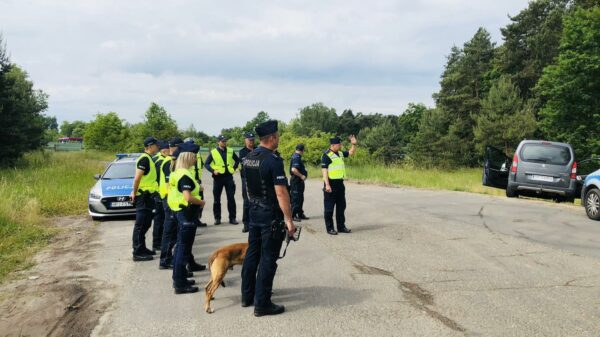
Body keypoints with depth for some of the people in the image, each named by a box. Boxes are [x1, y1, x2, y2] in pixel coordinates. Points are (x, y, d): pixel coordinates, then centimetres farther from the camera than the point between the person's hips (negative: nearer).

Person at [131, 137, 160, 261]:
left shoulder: (148, 158, 14)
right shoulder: (144, 159, -17)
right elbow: (137, 178, -24)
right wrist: (135, 193, -17)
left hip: (148, 196, 10)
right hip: (143, 196, -10)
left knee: (145, 224, 17)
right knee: (140, 225, -4)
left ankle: (142, 249, 26)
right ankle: (138, 253, 0)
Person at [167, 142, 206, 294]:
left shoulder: (179, 173, 9)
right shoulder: (185, 175, -21)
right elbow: (188, 197, -28)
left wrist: (196, 188, 11)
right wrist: (201, 202, -13)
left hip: (181, 212, 10)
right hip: (187, 214, -10)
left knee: (181, 246, 17)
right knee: (184, 247, -3)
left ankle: (179, 278, 27)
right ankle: (180, 284, 4)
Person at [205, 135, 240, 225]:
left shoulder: (230, 151, 6)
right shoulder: (213, 152, -1)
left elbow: (237, 160, 20)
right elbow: (207, 164, 1)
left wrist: (234, 168, 7)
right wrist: (213, 171, -12)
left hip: (229, 177, 1)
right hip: (218, 177, -1)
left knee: (231, 198, 0)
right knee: (217, 199, 6)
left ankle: (232, 218, 7)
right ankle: (217, 218, 16)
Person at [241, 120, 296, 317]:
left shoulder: (248, 158, 6)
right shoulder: (273, 160, -19)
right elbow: (281, 193, -22)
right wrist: (289, 219, -19)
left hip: (254, 212, 8)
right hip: (271, 216, -8)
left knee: (252, 254, 17)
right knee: (268, 260, -1)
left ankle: (247, 295, 27)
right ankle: (262, 304, 4)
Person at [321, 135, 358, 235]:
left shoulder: (340, 153, 11)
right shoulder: (327, 155, -13)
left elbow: (351, 153, 26)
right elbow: (324, 170, -17)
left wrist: (354, 144, 8)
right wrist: (327, 184, -23)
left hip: (340, 183, 9)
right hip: (331, 183, -9)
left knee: (341, 206, 14)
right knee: (329, 207, 0)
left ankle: (341, 226, 23)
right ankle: (329, 228, 6)